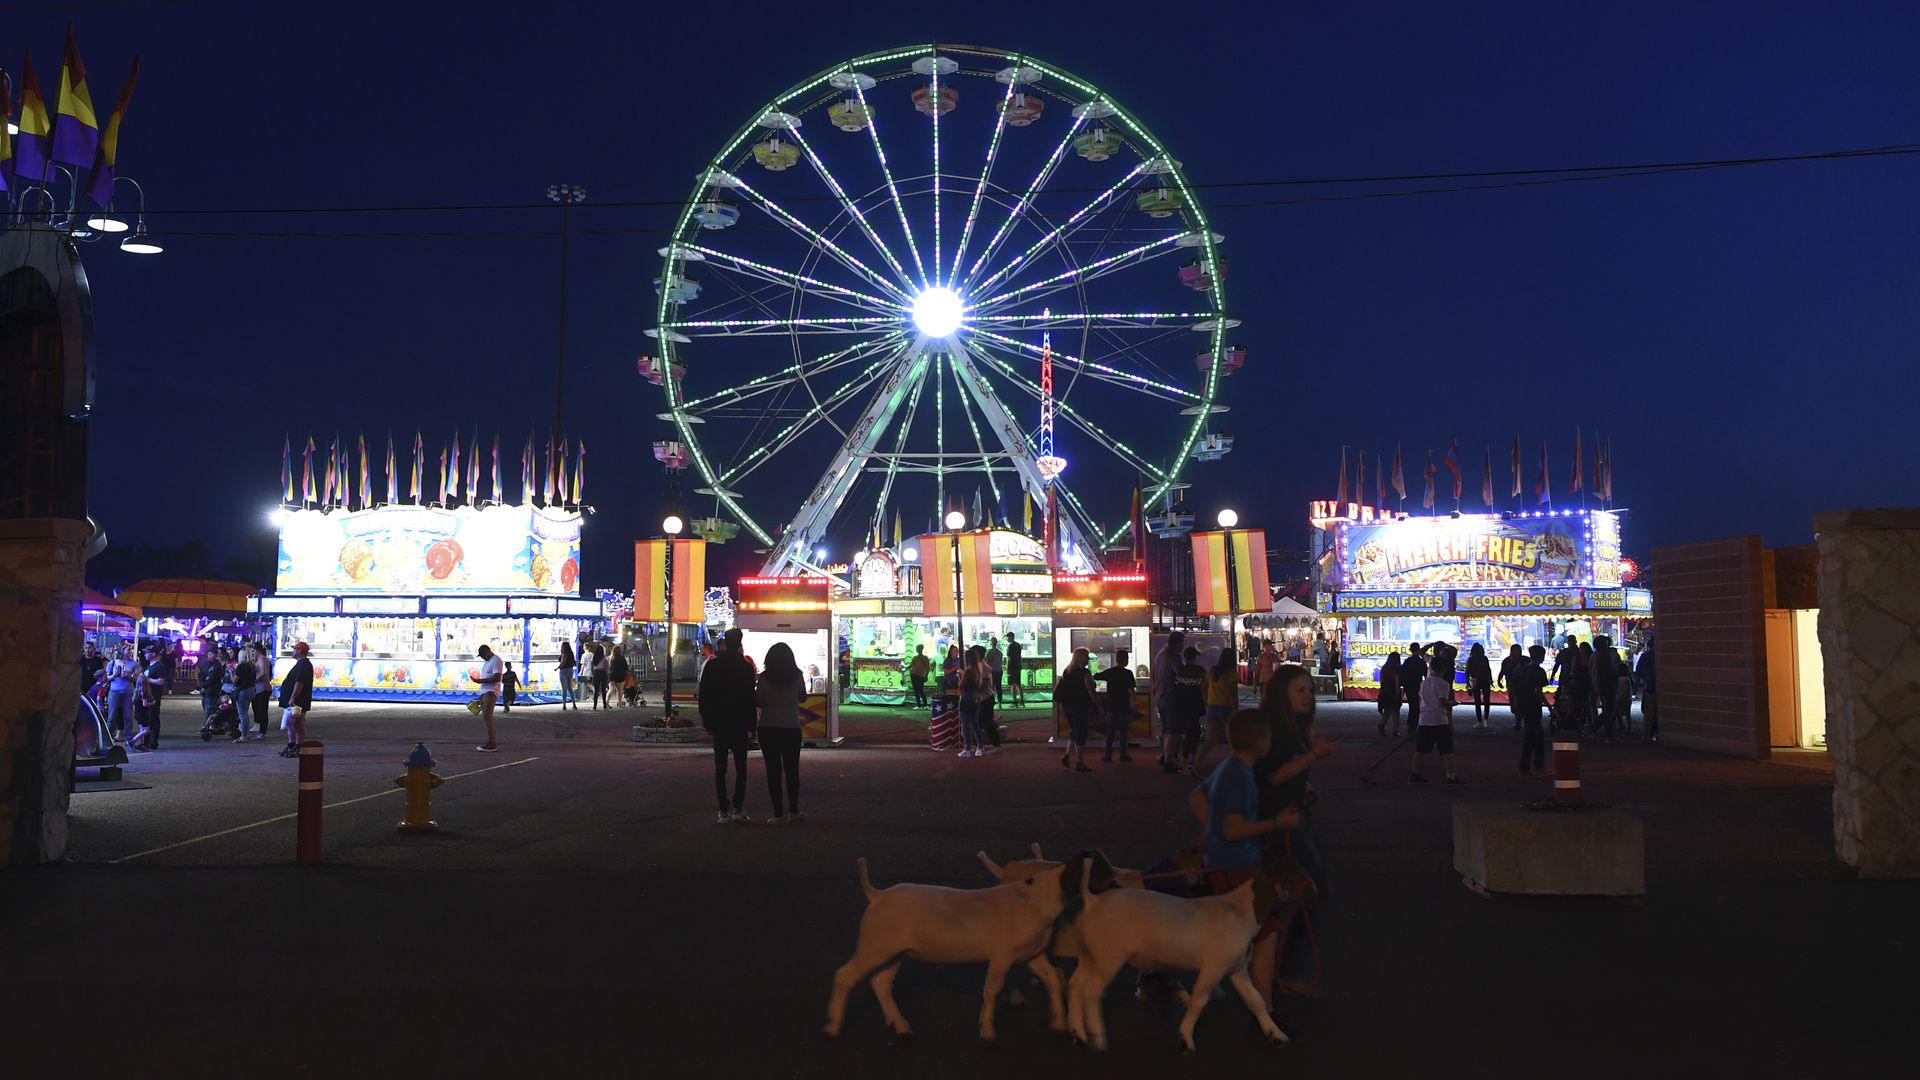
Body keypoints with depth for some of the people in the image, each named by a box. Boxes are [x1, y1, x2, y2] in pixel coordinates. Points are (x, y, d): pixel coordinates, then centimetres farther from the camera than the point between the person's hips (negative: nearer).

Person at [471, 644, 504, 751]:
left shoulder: (496, 661, -9)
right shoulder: (487, 662, 22)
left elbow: (497, 678, -19)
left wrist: (480, 681, -18)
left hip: (490, 693, -10)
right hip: (484, 692, 10)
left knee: (487, 716, -17)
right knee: (486, 717, 7)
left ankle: (492, 743, -19)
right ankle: (492, 742, 10)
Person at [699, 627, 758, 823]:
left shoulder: (712, 665, 1)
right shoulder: (746, 667, -7)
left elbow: (704, 696, 3)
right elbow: (751, 698, -7)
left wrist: (707, 722, 8)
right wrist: (752, 724, 0)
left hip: (718, 724, 2)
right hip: (739, 725, -2)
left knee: (720, 768, 6)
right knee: (740, 767, 4)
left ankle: (724, 811, 3)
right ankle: (738, 807, -6)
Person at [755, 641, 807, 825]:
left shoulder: (764, 678, -9)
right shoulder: (797, 676, -5)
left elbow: (758, 702, -4)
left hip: (768, 728, -1)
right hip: (792, 728, 1)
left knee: (773, 770, 2)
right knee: (792, 769, 13)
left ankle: (779, 814, -1)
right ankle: (794, 812, 16)